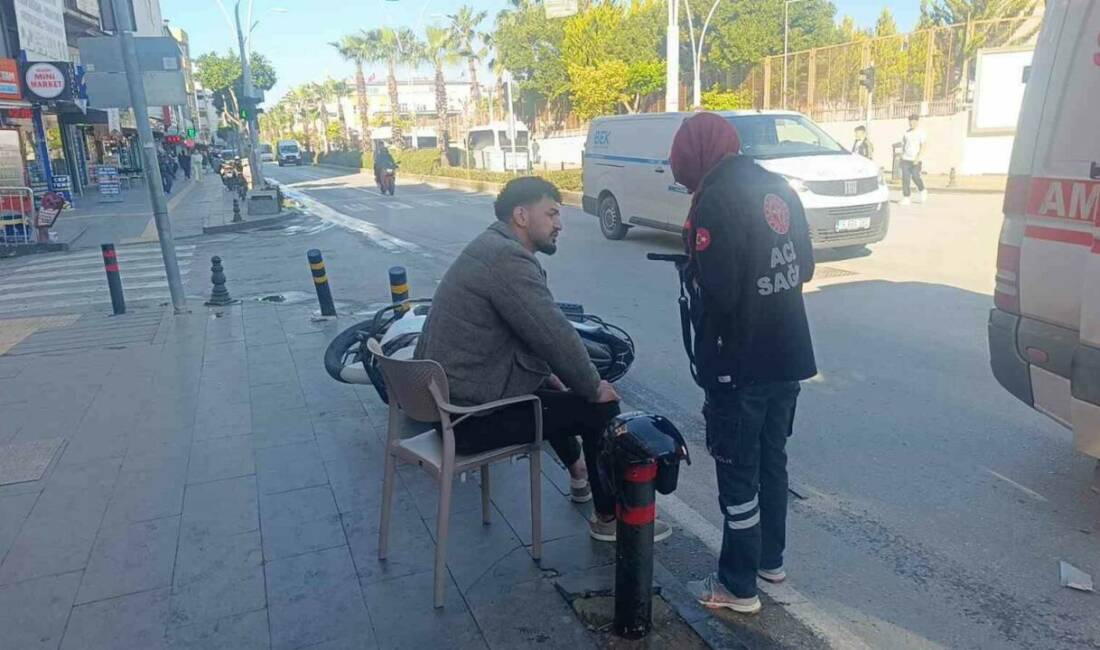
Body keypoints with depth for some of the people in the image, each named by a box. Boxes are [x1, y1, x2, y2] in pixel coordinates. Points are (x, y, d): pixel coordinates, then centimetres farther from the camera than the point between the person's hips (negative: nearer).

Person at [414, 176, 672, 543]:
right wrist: (594, 387, -7)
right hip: (473, 416, -11)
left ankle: (579, 471, 45)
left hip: (447, 396, 11)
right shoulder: (508, 258, -19)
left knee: (554, 389, 31)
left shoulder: (490, 248, 13)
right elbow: (554, 335, -21)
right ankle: (610, 519, 13)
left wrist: (548, 373, 14)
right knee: (602, 410, -3)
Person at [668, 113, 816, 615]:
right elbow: (804, 267, 14)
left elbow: (716, 294, -24)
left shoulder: (716, 201, -19)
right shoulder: (778, 188, 7)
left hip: (740, 365, -8)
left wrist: (690, 271, -5)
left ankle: (738, 587, 18)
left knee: (738, 473, 4)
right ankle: (770, 558, 38)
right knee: (772, 459, 21)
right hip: (788, 356, 8)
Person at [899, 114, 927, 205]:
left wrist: (918, 158, -21)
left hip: (915, 160, -4)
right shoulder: (907, 132, 11)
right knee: (905, 178, -5)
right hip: (905, 159, 4)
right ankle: (905, 198, -5)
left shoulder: (921, 132, -6)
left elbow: (923, 146, -13)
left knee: (915, 177, -2)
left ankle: (922, 191, 27)